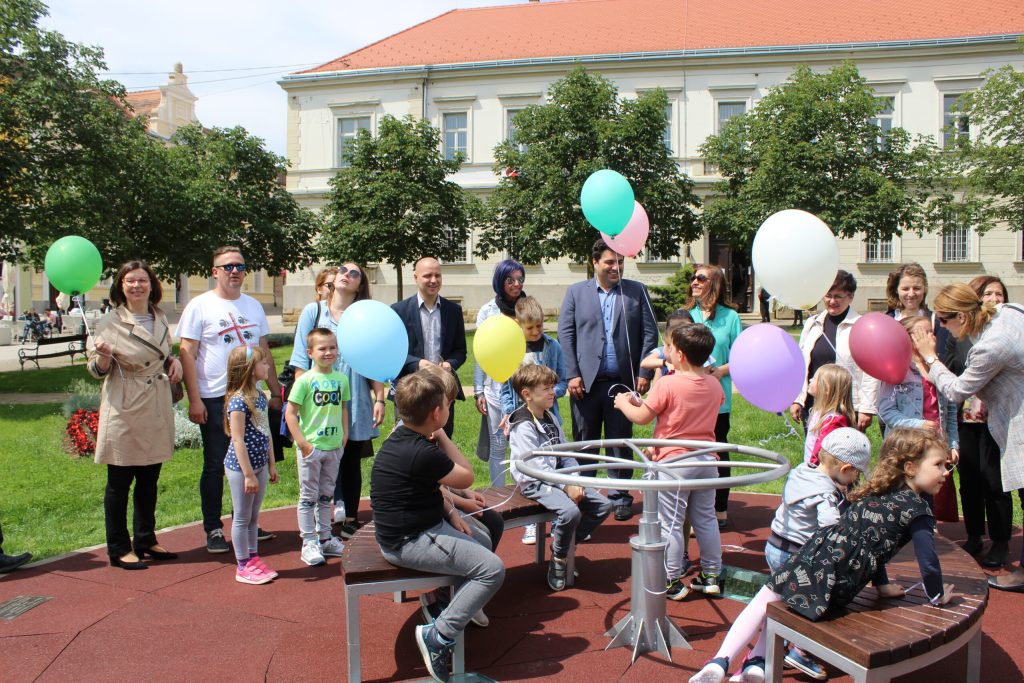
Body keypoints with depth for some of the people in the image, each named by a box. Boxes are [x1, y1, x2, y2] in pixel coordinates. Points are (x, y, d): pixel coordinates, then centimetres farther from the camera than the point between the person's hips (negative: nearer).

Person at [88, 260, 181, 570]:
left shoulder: (160, 318, 9)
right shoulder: (110, 322, -8)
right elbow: (97, 370, -6)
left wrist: (174, 361, 1)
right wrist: (103, 356, -27)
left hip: (157, 409, 6)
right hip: (124, 410, -6)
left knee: (149, 479, 14)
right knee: (119, 481, 3)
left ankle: (146, 540, 27)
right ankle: (119, 549, 14)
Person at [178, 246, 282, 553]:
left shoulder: (254, 306, 11)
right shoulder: (200, 306, -4)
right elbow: (187, 353, -7)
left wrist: (275, 391, 12)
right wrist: (194, 400, -12)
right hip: (215, 399, -4)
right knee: (215, 466, 4)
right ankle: (213, 530, 16)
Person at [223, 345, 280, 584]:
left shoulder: (260, 396, 7)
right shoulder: (238, 401, -20)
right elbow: (238, 441, -21)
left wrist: (271, 464, 16)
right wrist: (248, 474, -20)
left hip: (259, 466, 8)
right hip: (241, 468, -8)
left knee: (253, 516, 17)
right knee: (242, 518, 5)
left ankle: (254, 558, 29)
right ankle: (243, 567, 16)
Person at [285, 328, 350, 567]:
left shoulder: (341, 379, 3)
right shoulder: (305, 380, -12)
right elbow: (290, 413, -11)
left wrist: (344, 434, 7)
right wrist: (302, 442, -15)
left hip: (334, 447, 5)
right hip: (310, 448, -5)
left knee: (326, 495, 17)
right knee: (309, 496, 5)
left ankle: (325, 538, 28)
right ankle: (309, 543, 14)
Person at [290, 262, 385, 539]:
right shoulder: (313, 311, 3)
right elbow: (301, 361, 2)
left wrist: (379, 399, -1)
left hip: (356, 404, 1)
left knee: (351, 462, 10)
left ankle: (350, 520, 22)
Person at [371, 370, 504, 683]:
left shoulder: (403, 438, 4)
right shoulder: (422, 453, -27)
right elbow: (466, 477, -12)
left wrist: (450, 511, 3)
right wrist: (441, 436, -6)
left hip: (418, 526, 10)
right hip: (409, 542, -10)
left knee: (483, 548, 21)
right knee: (492, 569, -14)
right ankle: (439, 635, -8)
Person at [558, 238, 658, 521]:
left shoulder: (637, 291, 8)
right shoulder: (575, 292, 6)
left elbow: (650, 333, 5)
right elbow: (565, 334, 2)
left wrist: (645, 373, -3)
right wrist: (572, 375, -6)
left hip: (622, 381, 0)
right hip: (586, 381, 0)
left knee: (620, 442, 8)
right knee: (584, 441, 5)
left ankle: (620, 497, 18)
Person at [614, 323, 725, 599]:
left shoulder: (668, 384, -17)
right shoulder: (715, 384, 2)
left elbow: (641, 417, -13)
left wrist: (624, 402, 10)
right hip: (706, 460, 6)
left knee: (670, 523, 4)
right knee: (706, 518, 17)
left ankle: (672, 582, 11)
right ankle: (711, 576, 26)